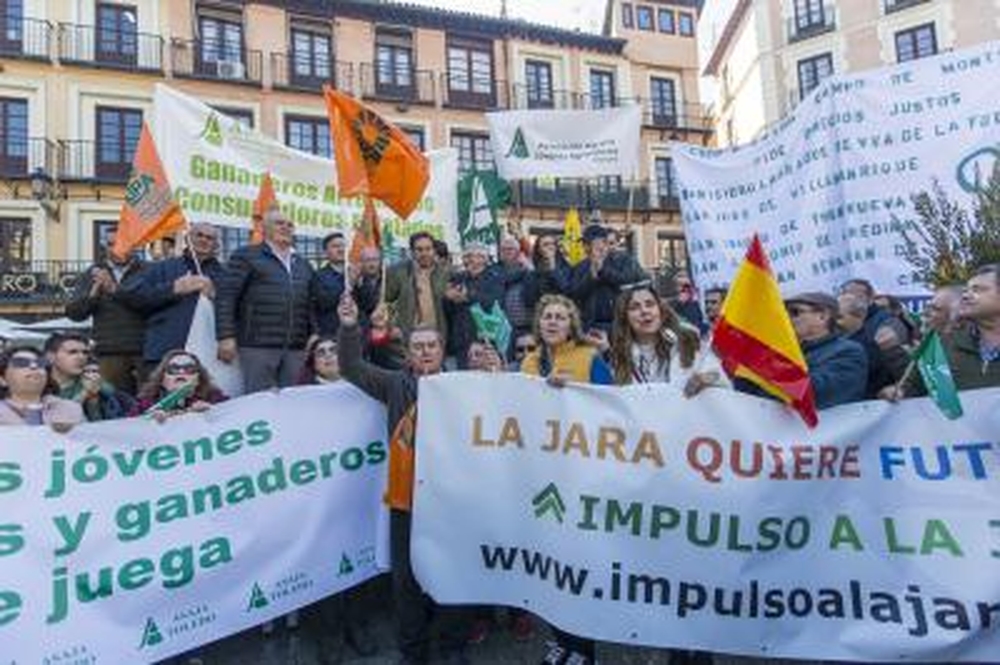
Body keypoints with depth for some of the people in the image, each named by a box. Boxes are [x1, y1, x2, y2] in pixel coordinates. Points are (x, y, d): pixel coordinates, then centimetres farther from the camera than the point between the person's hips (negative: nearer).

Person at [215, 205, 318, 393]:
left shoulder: (303, 265, 21)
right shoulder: (246, 256, 4)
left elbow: (311, 306, 21)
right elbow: (225, 297, -3)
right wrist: (226, 336, -11)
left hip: (296, 349, 5)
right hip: (258, 347, -5)